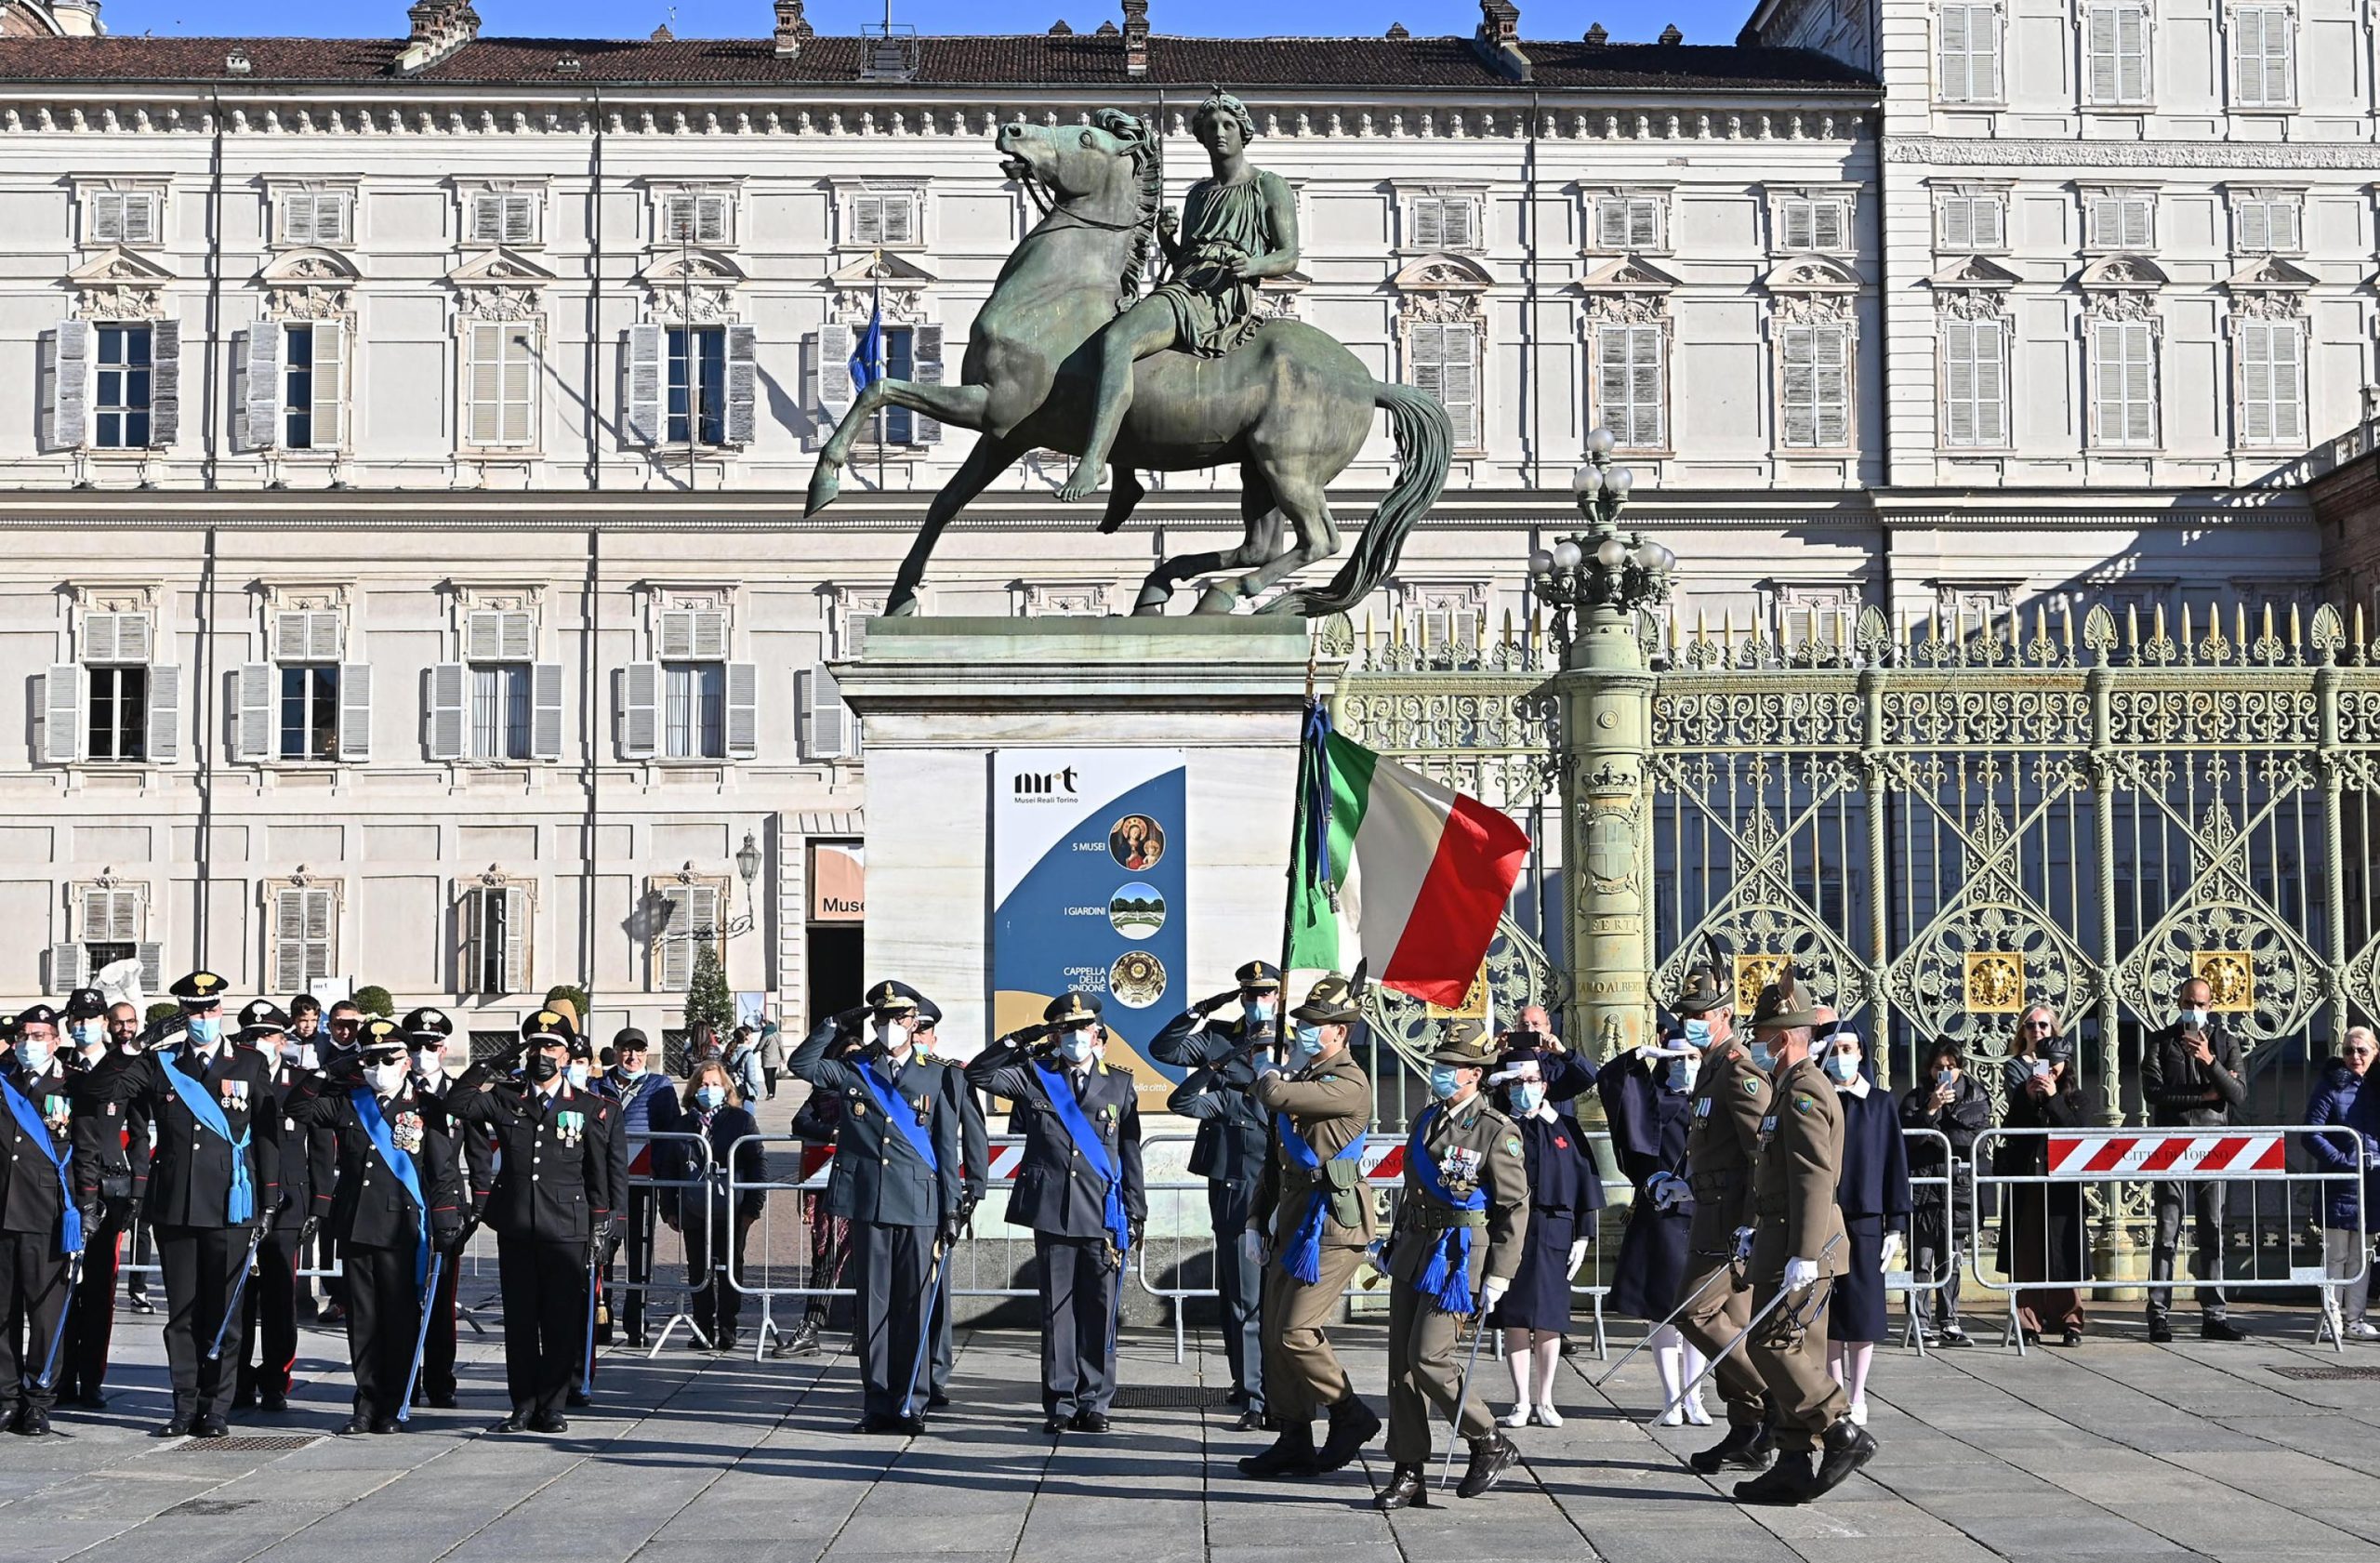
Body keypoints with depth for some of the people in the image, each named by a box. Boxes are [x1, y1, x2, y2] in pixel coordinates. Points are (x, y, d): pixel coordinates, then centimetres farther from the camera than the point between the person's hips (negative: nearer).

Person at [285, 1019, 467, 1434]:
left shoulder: (423, 1108, 1)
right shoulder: (346, 1103, 9)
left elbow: (445, 1170, 1)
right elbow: (295, 1108, 5)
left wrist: (448, 1225, -5)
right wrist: (329, 1073, -6)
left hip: (402, 1229, -3)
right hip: (355, 1225, 3)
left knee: (400, 1319, 1)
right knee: (362, 1319, 7)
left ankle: (393, 1406, 9)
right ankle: (368, 1403, 14)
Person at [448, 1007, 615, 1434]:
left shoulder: (588, 1108, 5)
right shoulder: (504, 1099, 9)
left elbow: (599, 1174, 6)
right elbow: (457, 1103, -5)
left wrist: (599, 1229, 2)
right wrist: (495, 1064, -5)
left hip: (566, 1230, -2)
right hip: (515, 1229, 2)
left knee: (562, 1322, 1)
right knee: (519, 1320, 6)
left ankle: (551, 1406, 10)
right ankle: (523, 1405, 14)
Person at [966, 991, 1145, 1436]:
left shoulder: (1120, 1085, 10)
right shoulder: (1034, 1076, 7)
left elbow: (1130, 1153, 11)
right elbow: (978, 1073, 0)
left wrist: (1135, 1214, 8)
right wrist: (1020, 1040, -6)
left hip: (1105, 1215, 0)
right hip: (1052, 1212, 0)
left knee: (1100, 1311, 2)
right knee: (1057, 1310, 4)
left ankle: (1094, 1403, 11)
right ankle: (1060, 1404, 11)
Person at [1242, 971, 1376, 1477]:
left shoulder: (1349, 1084, -14)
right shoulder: (1301, 1077, 17)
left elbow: (1276, 1096, -27)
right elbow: (1276, 1156, 22)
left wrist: (1268, 1073, -3)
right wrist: (1257, 1220, 18)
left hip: (1331, 1227, -9)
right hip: (1291, 1223, 9)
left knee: (1297, 1332, -12)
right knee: (1275, 1334, 8)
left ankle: (1351, 1415, 6)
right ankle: (1293, 1440, 15)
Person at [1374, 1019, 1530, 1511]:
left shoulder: (1497, 1132, -10)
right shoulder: (1427, 1119, 12)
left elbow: (1515, 1208, -9)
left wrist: (1498, 1278, -13)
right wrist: (1395, 1245, 22)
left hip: (1459, 1257, -7)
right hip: (1414, 1252, 7)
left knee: (1428, 1359, -13)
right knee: (1401, 1362, 5)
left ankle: (1491, 1444, 7)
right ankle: (1407, 1474, 11)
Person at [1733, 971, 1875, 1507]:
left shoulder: (1803, 1092, -15)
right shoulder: (1794, 1087, 18)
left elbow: (1814, 1177, -23)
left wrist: (1803, 1254, -27)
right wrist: (1757, 1230, 27)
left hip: (1801, 1247, -10)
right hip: (1790, 1243, 10)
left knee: (1772, 1343, -10)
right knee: (1796, 1350, 9)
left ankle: (1844, 1432, -6)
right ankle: (1795, 1466, 12)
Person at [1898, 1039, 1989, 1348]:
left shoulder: (1976, 1098, 10)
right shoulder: (1916, 1097, 3)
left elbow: (1978, 1137, -4)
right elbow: (1908, 1136, -10)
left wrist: (1935, 1134, -8)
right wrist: (1931, 1109, -18)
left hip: (1959, 1185, 2)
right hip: (1923, 1182, -2)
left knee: (1952, 1258, 5)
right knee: (1922, 1256, -5)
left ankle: (1948, 1322, 10)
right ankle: (1921, 1323, -3)